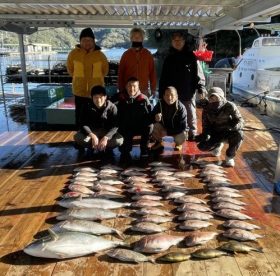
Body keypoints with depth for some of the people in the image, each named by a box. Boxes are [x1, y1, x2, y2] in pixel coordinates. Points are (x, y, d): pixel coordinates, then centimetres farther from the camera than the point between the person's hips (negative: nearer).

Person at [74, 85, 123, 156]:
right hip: (92, 131, 1)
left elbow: (114, 126, -19)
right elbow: (83, 124, -16)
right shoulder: (87, 107, -11)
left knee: (119, 140, -30)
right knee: (77, 137, -28)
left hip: (107, 132, -1)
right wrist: (92, 136, -34)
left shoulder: (112, 107, -14)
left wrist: (106, 137, -36)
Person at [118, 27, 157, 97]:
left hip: (144, 92, 0)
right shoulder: (126, 54, 4)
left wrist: (153, 89, 3)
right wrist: (121, 91, 2)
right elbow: (121, 73, 6)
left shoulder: (147, 54, 5)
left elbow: (152, 72, 6)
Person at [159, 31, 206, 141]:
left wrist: (200, 88, -11)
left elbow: (197, 74, -2)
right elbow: (163, 78, 5)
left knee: (190, 115, 7)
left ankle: (192, 134, 18)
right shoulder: (169, 58, 5)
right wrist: (161, 93, 1)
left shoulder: (190, 56, 0)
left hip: (188, 93, -2)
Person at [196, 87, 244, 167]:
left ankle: (230, 156, -8)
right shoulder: (206, 109, -9)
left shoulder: (230, 106, -18)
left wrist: (233, 126, -39)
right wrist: (206, 134, -26)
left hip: (228, 133, -2)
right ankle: (218, 144, 17)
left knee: (239, 134, -36)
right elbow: (206, 126, -3)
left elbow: (240, 121, -16)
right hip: (215, 134, 2)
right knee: (202, 146, -21)